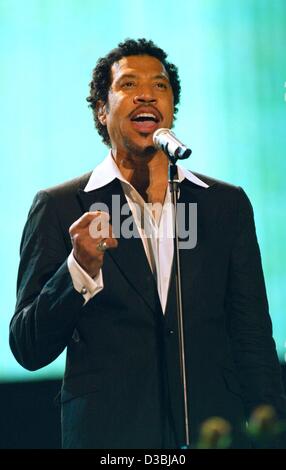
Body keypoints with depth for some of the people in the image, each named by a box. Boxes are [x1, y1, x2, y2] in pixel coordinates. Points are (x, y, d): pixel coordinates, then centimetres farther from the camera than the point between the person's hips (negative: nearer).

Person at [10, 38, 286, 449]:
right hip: (107, 435, -2)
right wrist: (81, 269, -19)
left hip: (215, 431, 2)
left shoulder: (227, 205, 6)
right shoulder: (59, 207, 0)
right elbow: (28, 349, -4)